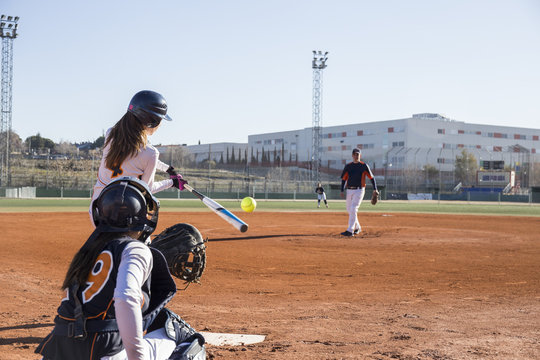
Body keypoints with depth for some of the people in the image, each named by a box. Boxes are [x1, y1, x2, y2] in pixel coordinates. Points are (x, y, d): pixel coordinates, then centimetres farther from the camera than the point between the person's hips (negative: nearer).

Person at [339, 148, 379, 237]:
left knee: (353, 209, -16)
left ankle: (350, 231, -18)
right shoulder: (348, 166, 9)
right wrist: (342, 191, 0)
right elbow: (344, 179, 11)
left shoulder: (364, 166, 0)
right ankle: (357, 227, 30)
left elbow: (371, 177, 0)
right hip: (349, 190, 5)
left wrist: (375, 189, -11)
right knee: (349, 210, 11)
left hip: (359, 190, -5)